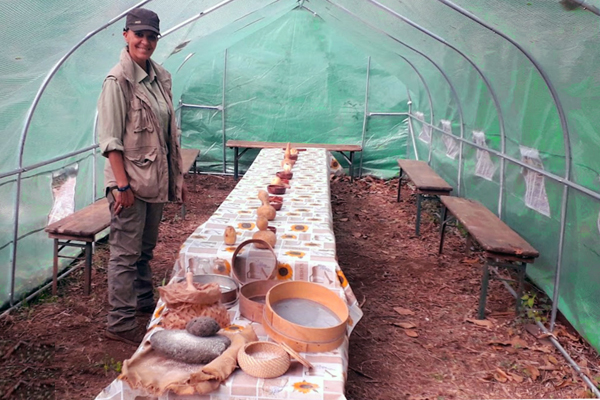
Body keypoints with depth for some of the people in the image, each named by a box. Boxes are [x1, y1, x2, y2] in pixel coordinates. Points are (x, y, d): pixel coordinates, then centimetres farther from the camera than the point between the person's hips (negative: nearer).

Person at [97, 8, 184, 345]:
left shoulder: (161, 77, 10)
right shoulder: (118, 80, -12)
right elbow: (110, 139, -15)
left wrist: (177, 176, 15)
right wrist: (122, 184, -19)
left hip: (156, 179, 7)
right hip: (130, 180, -7)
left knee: (146, 247, 20)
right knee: (126, 253, 0)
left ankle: (145, 301, 36)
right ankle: (121, 323, 11)